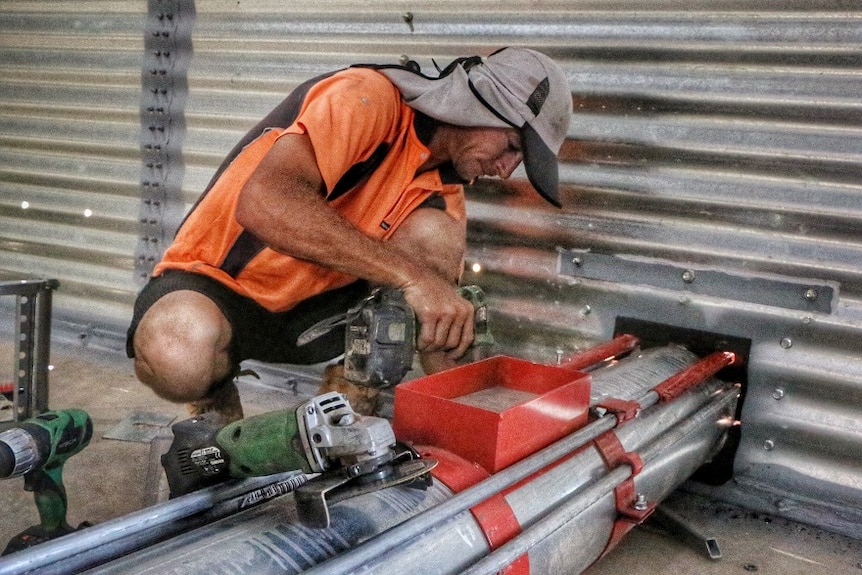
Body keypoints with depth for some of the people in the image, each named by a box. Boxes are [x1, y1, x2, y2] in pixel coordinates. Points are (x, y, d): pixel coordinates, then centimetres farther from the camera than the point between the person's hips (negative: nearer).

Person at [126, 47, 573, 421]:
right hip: (214, 284, -6)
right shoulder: (368, 98, -21)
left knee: (438, 235, -17)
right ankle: (216, 403, -2)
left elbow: (444, 320, 5)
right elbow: (264, 202, -38)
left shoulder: (443, 190, 3)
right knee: (177, 355, -41)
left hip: (311, 306, 6)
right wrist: (411, 275, -40)